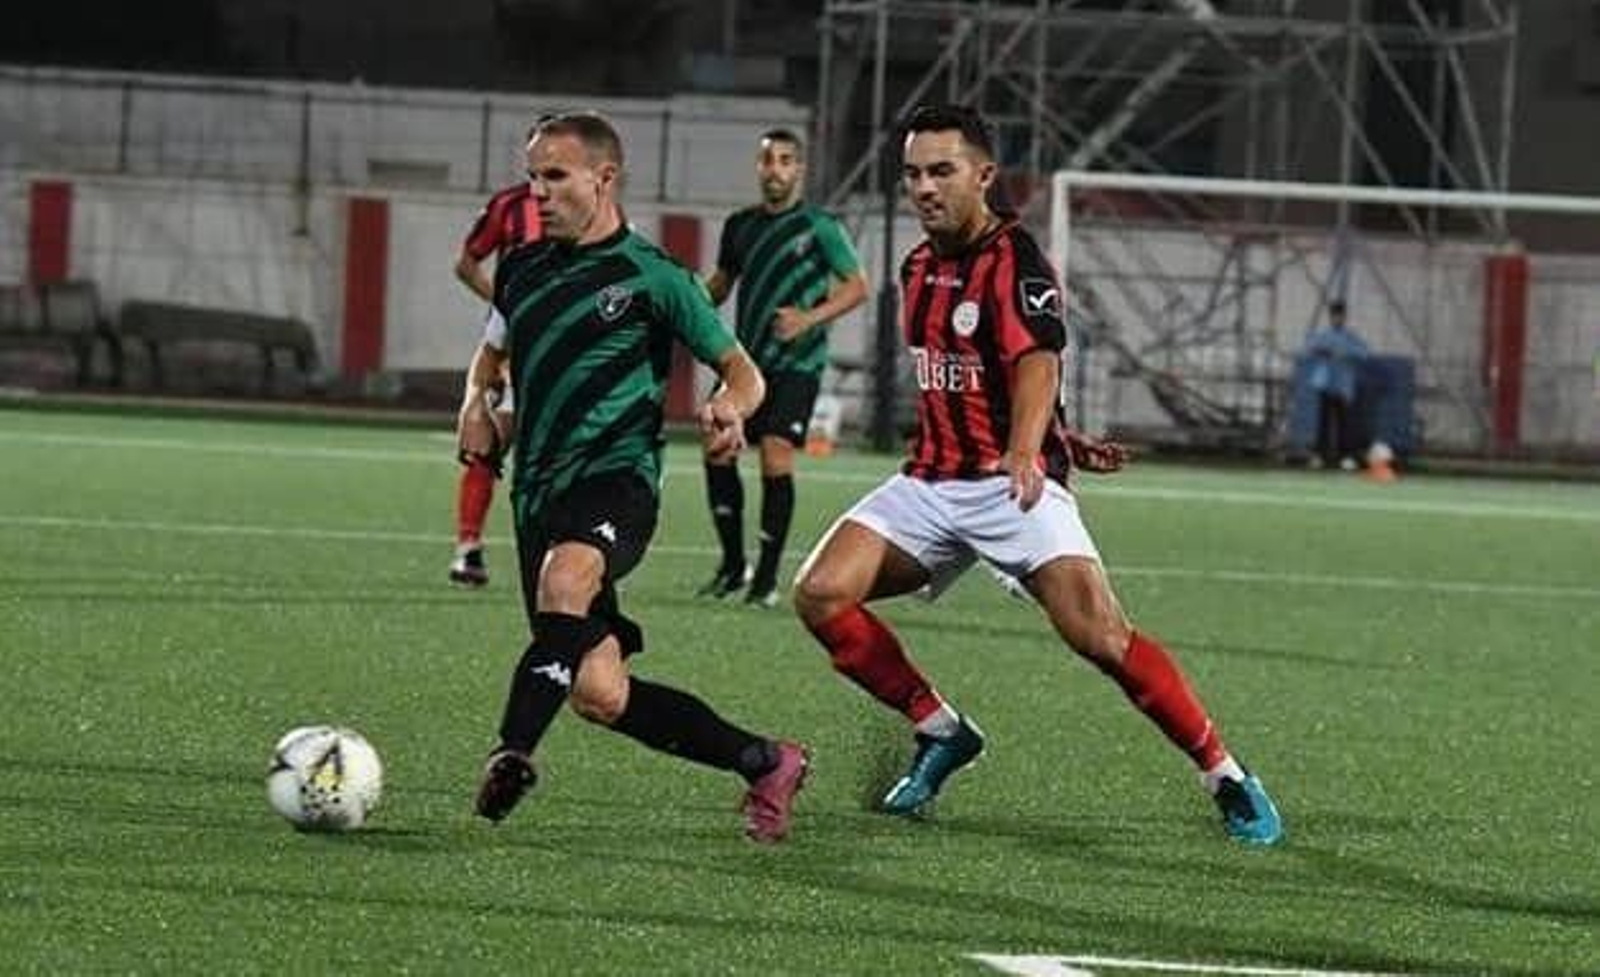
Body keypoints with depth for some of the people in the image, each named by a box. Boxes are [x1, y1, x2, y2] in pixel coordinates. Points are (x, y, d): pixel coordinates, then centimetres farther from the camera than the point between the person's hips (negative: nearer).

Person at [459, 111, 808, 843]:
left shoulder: (650, 276, -1)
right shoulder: (523, 270, 16)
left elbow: (741, 370, 4)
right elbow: (494, 348, 34)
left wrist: (731, 408, -19)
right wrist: (475, 401, 12)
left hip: (617, 478, -6)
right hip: (541, 490, 6)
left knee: (567, 575, -41)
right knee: (599, 695, -3)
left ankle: (513, 754, -48)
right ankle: (765, 765, 15)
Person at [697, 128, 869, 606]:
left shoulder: (819, 226, -5)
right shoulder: (740, 225, 11)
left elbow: (856, 286, -4)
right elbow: (722, 282, 24)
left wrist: (810, 318, -17)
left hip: (796, 363, -5)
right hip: (746, 359, 5)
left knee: (776, 456, -14)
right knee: (717, 449, -5)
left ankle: (767, 575, -4)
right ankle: (733, 563, 11)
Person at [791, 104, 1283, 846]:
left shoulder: (1014, 262, -12)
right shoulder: (919, 269, 12)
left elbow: (1037, 363, -29)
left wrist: (1024, 453, -48)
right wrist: (1057, 440, 20)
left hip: (1011, 486, -7)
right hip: (930, 481, 7)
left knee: (1098, 632, -23)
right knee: (819, 593, -10)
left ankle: (1227, 779, -10)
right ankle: (940, 733, 8)